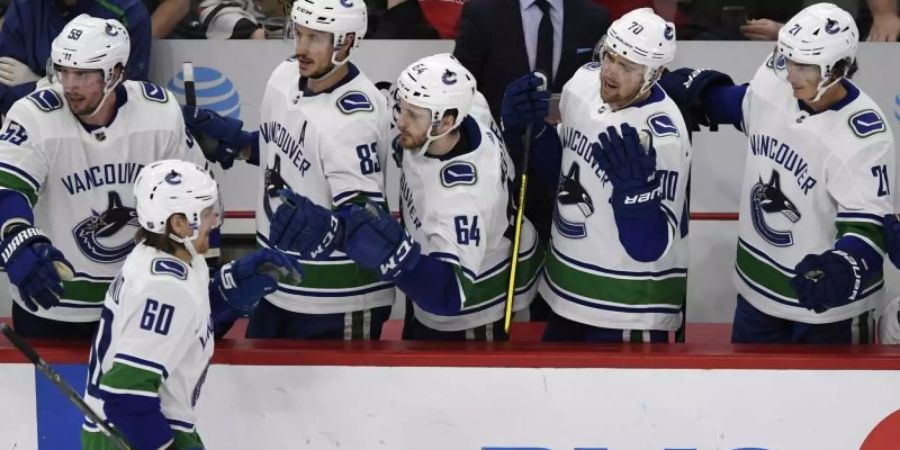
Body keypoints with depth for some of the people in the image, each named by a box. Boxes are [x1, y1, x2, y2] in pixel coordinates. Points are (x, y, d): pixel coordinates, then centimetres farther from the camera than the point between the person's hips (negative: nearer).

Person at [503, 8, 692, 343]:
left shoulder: (662, 137, -25)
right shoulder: (583, 83, -4)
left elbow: (650, 247, -25)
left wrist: (633, 186, -40)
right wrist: (529, 128, -4)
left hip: (628, 308, -8)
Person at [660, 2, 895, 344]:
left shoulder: (864, 137, -27)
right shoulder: (773, 83, -10)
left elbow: (867, 226, -30)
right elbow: (735, 104, 16)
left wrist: (839, 270, -47)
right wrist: (691, 90, 3)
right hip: (759, 283, 6)